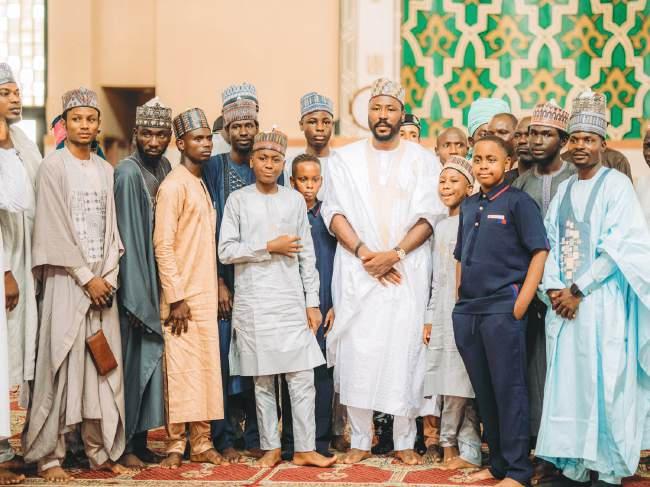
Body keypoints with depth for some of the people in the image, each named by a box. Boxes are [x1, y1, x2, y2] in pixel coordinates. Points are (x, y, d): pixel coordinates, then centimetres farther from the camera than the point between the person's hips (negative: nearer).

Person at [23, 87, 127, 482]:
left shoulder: (105, 170, 13)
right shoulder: (53, 166, -2)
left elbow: (111, 227, 12)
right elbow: (55, 228, -8)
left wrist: (109, 275, -1)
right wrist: (86, 277, -10)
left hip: (103, 279, 5)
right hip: (66, 278, -5)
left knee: (104, 366, 4)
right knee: (61, 364, -6)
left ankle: (102, 450, 12)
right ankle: (48, 454, 1)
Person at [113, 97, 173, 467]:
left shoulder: (165, 169, 8)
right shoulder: (129, 173, -13)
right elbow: (127, 238, -17)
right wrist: (136, 297, -19)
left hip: (160, 276, 7)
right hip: (137, 279, -7)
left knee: (151, 358, 11)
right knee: (133, 357, -3)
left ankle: (141, 440, 21)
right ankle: (124, 445, 7)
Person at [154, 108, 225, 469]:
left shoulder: (202, 185, 16)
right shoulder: (174, 185, -9)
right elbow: (163, 245, -15)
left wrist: (216, 289, 13)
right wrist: (176, 298, -18)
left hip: (206, 295, 8)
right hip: (184, 297, -8)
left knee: (207, 370, 8)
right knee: (181, 371, -4)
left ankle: (201, 443, 15)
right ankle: (175, 445, 5)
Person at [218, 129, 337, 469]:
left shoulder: (294, 200, 9)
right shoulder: (238, 200, 3)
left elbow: (307, 255, 9)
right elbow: (226, 251, -4)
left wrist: (312, 303, 5)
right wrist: (270, 247, -10)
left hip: (291, 301, 1)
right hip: (253, 303, -1)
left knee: (302, 376, -2)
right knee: (263, 378, 4)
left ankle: (305, 448, 5)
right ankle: (271, 447, 13)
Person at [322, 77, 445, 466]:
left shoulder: (423, 160, 6)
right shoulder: (346, 158, 9)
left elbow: (428, 216, -1)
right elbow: (334, 212, 2)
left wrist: (395, 253, -14)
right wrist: (364, 253, -11)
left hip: (407, 270, -1)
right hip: (357, 269, 1)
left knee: (405, 350, -2)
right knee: (356, 352, -1)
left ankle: (405, 441, 9)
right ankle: (361, 440, 9)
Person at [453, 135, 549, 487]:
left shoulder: (518, 202, -4)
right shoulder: (468, 206, 14)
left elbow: (539, 252, -9)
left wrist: (521, 303, -14)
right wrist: (460, 300, 14)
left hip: (502, 309, -6)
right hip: (467, 312, 6)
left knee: (508, 389, -3)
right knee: (483, 390, 12)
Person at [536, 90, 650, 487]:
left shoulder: (617, 184, -4)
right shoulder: (564, 190, 15)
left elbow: (617, 246, -11)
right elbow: (551, 242, 12)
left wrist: (578, 290, -13)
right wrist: (553, 288, -4)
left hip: (603, 299, -6)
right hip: (565, 301, 6)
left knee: (603, 382, -5)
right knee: (568, 383, 5)